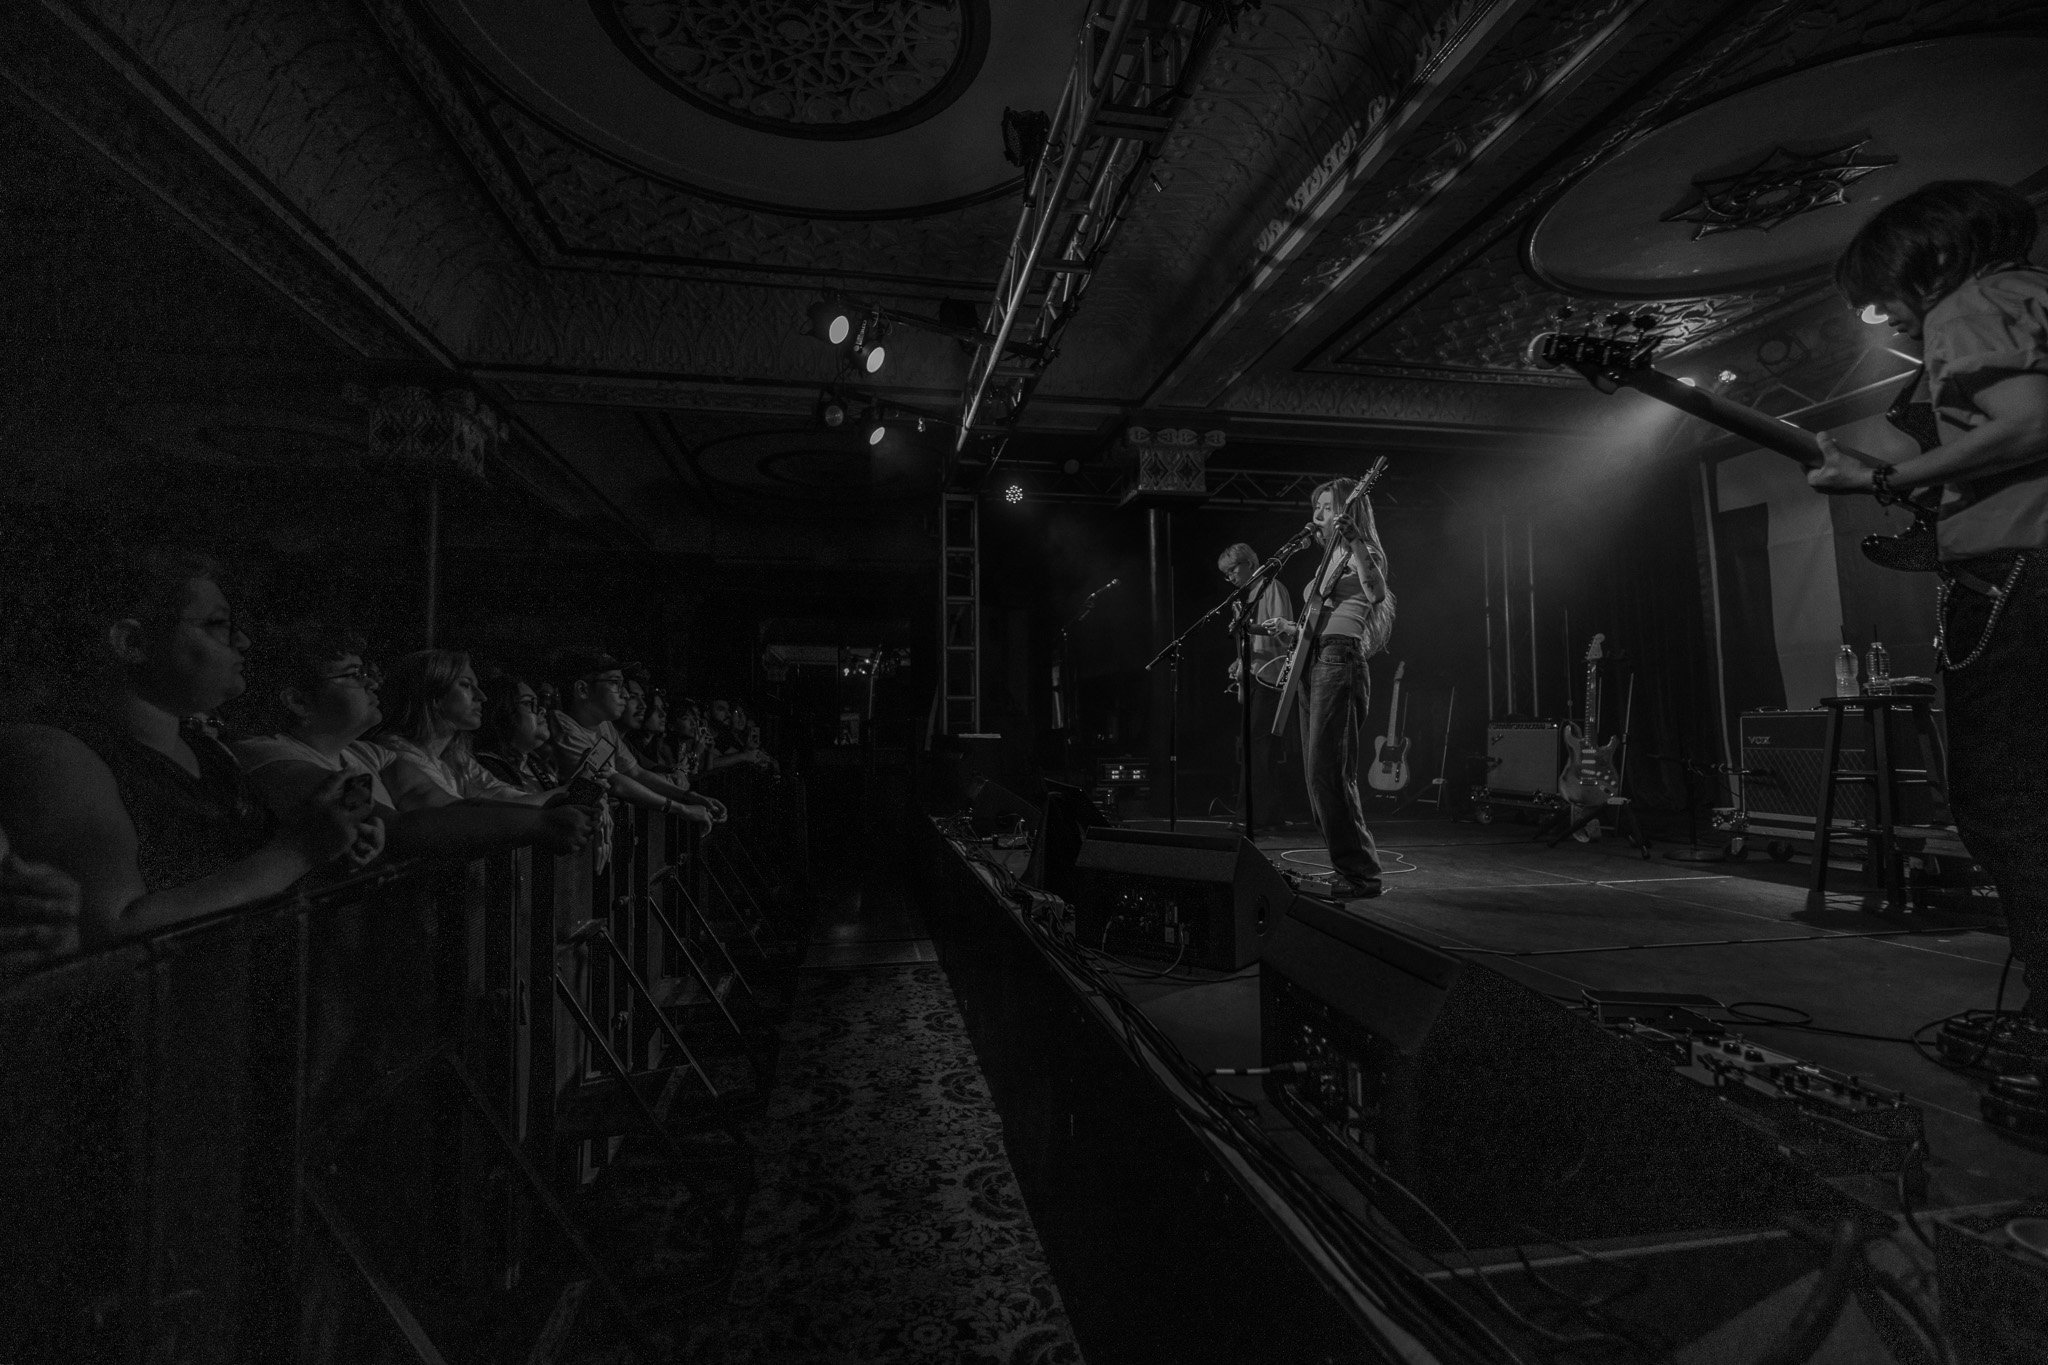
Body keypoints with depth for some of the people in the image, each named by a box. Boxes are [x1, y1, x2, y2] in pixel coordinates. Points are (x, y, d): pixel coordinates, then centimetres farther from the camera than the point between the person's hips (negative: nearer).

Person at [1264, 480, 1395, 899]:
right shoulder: (1331, 558, 25)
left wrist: (1354, 541, -31)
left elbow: (1377, 593, -24)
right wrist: (1289, 629, 13)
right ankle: (1348, 867, 18)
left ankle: (1362, 874, -8)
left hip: (1339, 664, -10)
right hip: (1312, 666, 10)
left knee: (1328, 773, -15)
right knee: (1317, 775, 9)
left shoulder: (1363, 553, 0)